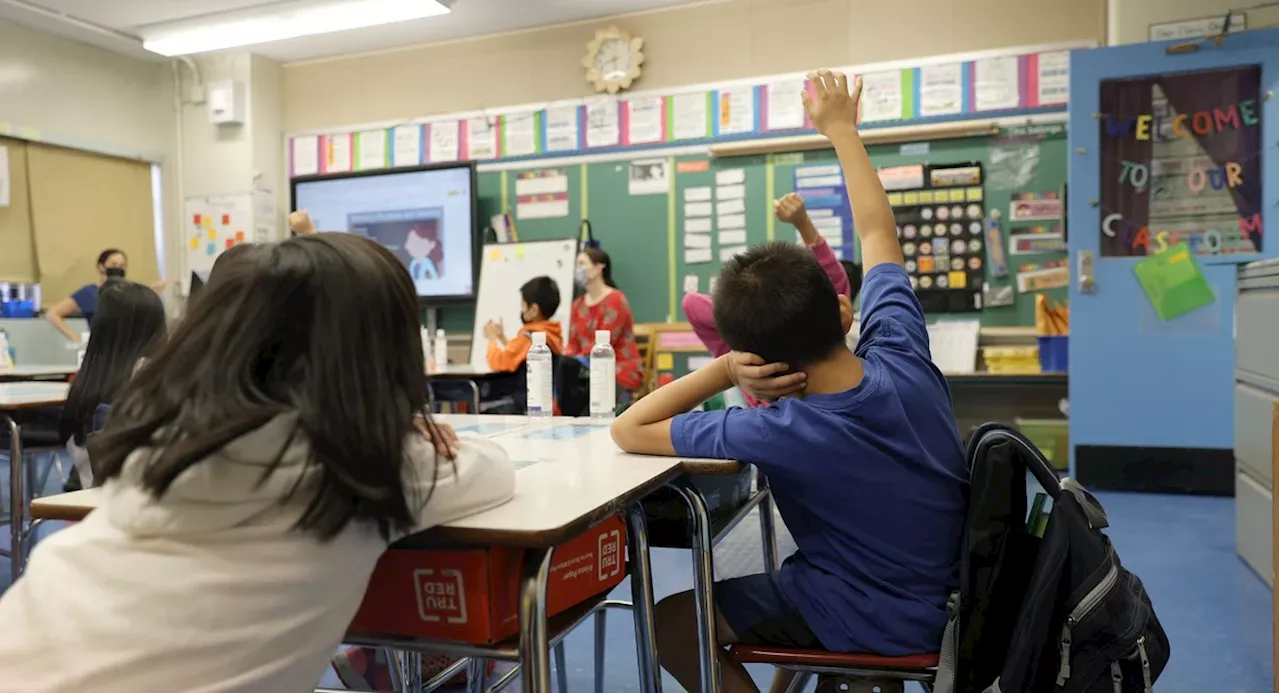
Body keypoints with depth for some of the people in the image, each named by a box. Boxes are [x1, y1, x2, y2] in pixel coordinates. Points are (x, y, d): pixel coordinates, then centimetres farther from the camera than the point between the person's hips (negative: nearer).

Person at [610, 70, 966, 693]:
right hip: (945, 595, 7)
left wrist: (722, 371, -23)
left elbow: (629, 431, -23)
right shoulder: (902, 358, -18)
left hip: (875, 620, -6)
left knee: (671, 622, 6)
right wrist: (843, 130, 9)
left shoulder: (783, 432, -32)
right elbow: (878, 233, -1)